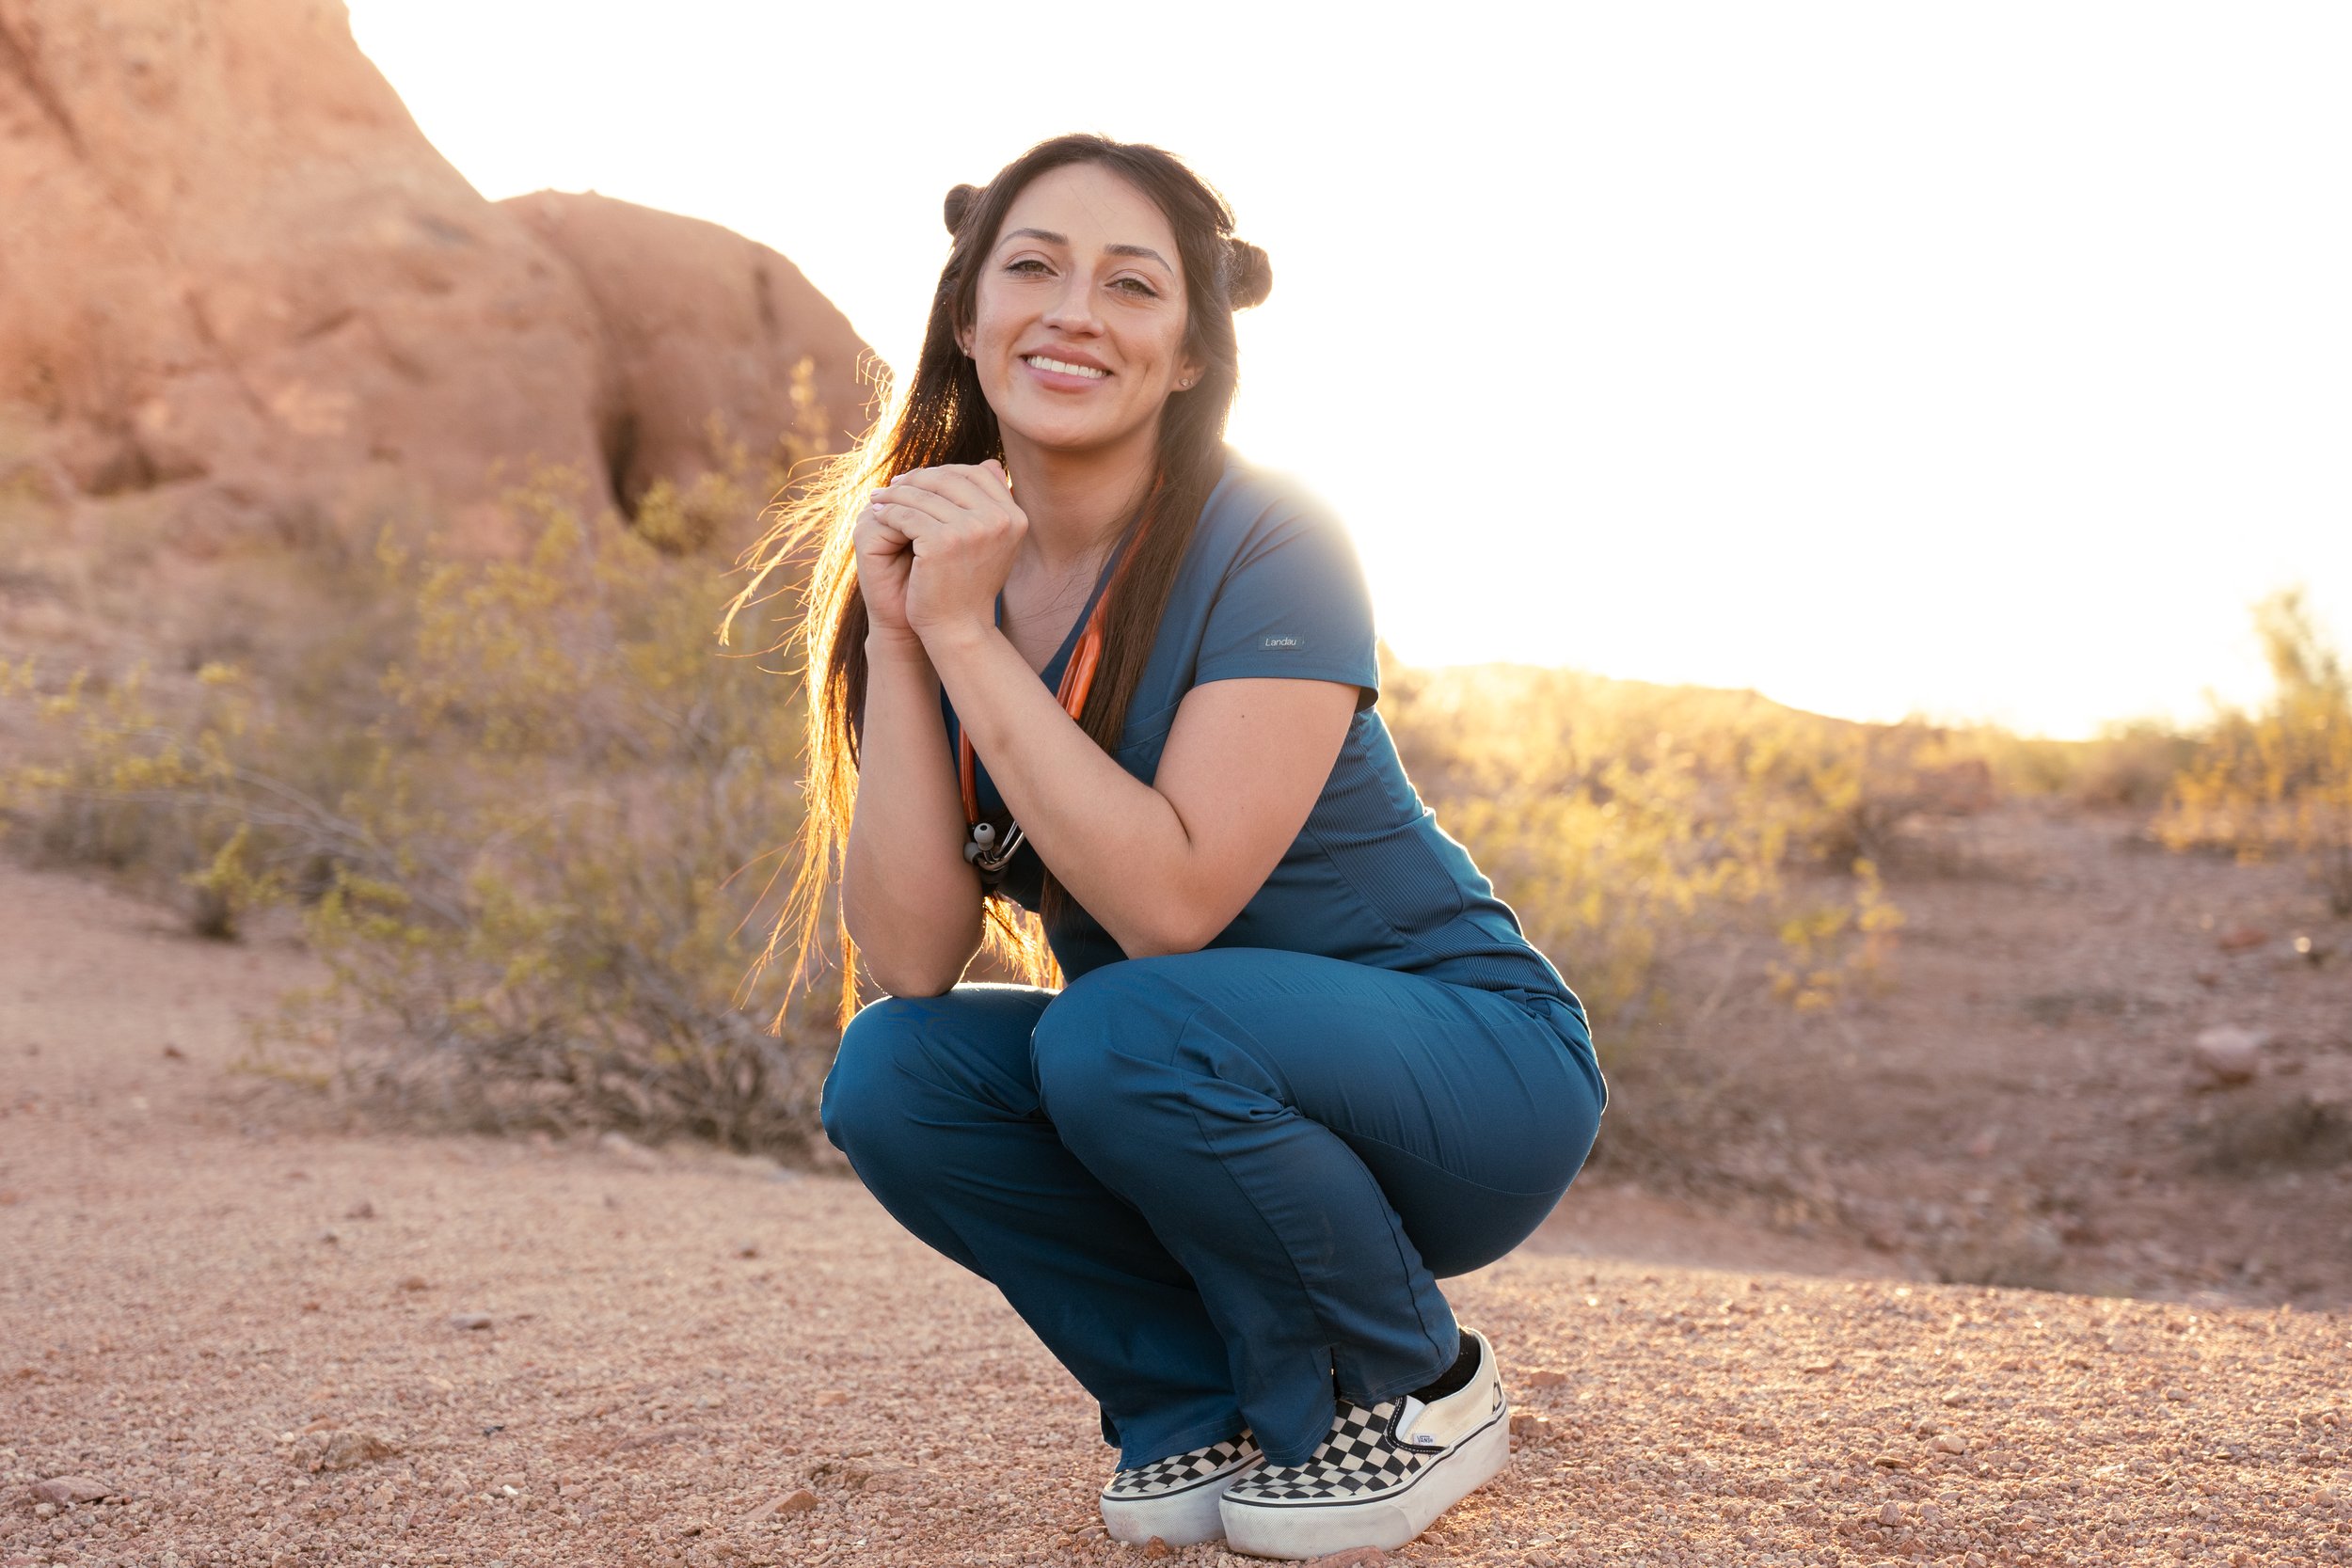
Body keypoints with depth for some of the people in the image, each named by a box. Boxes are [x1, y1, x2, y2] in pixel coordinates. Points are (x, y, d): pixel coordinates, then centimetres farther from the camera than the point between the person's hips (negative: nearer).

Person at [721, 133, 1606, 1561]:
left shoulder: (1268, 551, -20)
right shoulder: (929, 562, -4)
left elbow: (1170, 905, -30)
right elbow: (912, 960, -14)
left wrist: (967, 639, -28)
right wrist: (897, 638, -22)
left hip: (1473, 1072, -5)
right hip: (1182, 1095, 5)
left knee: (1124, 1032, -31)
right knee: (890, 1077, -17)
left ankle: (1417, 1390, -4)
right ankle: (1209, 1407, 3)